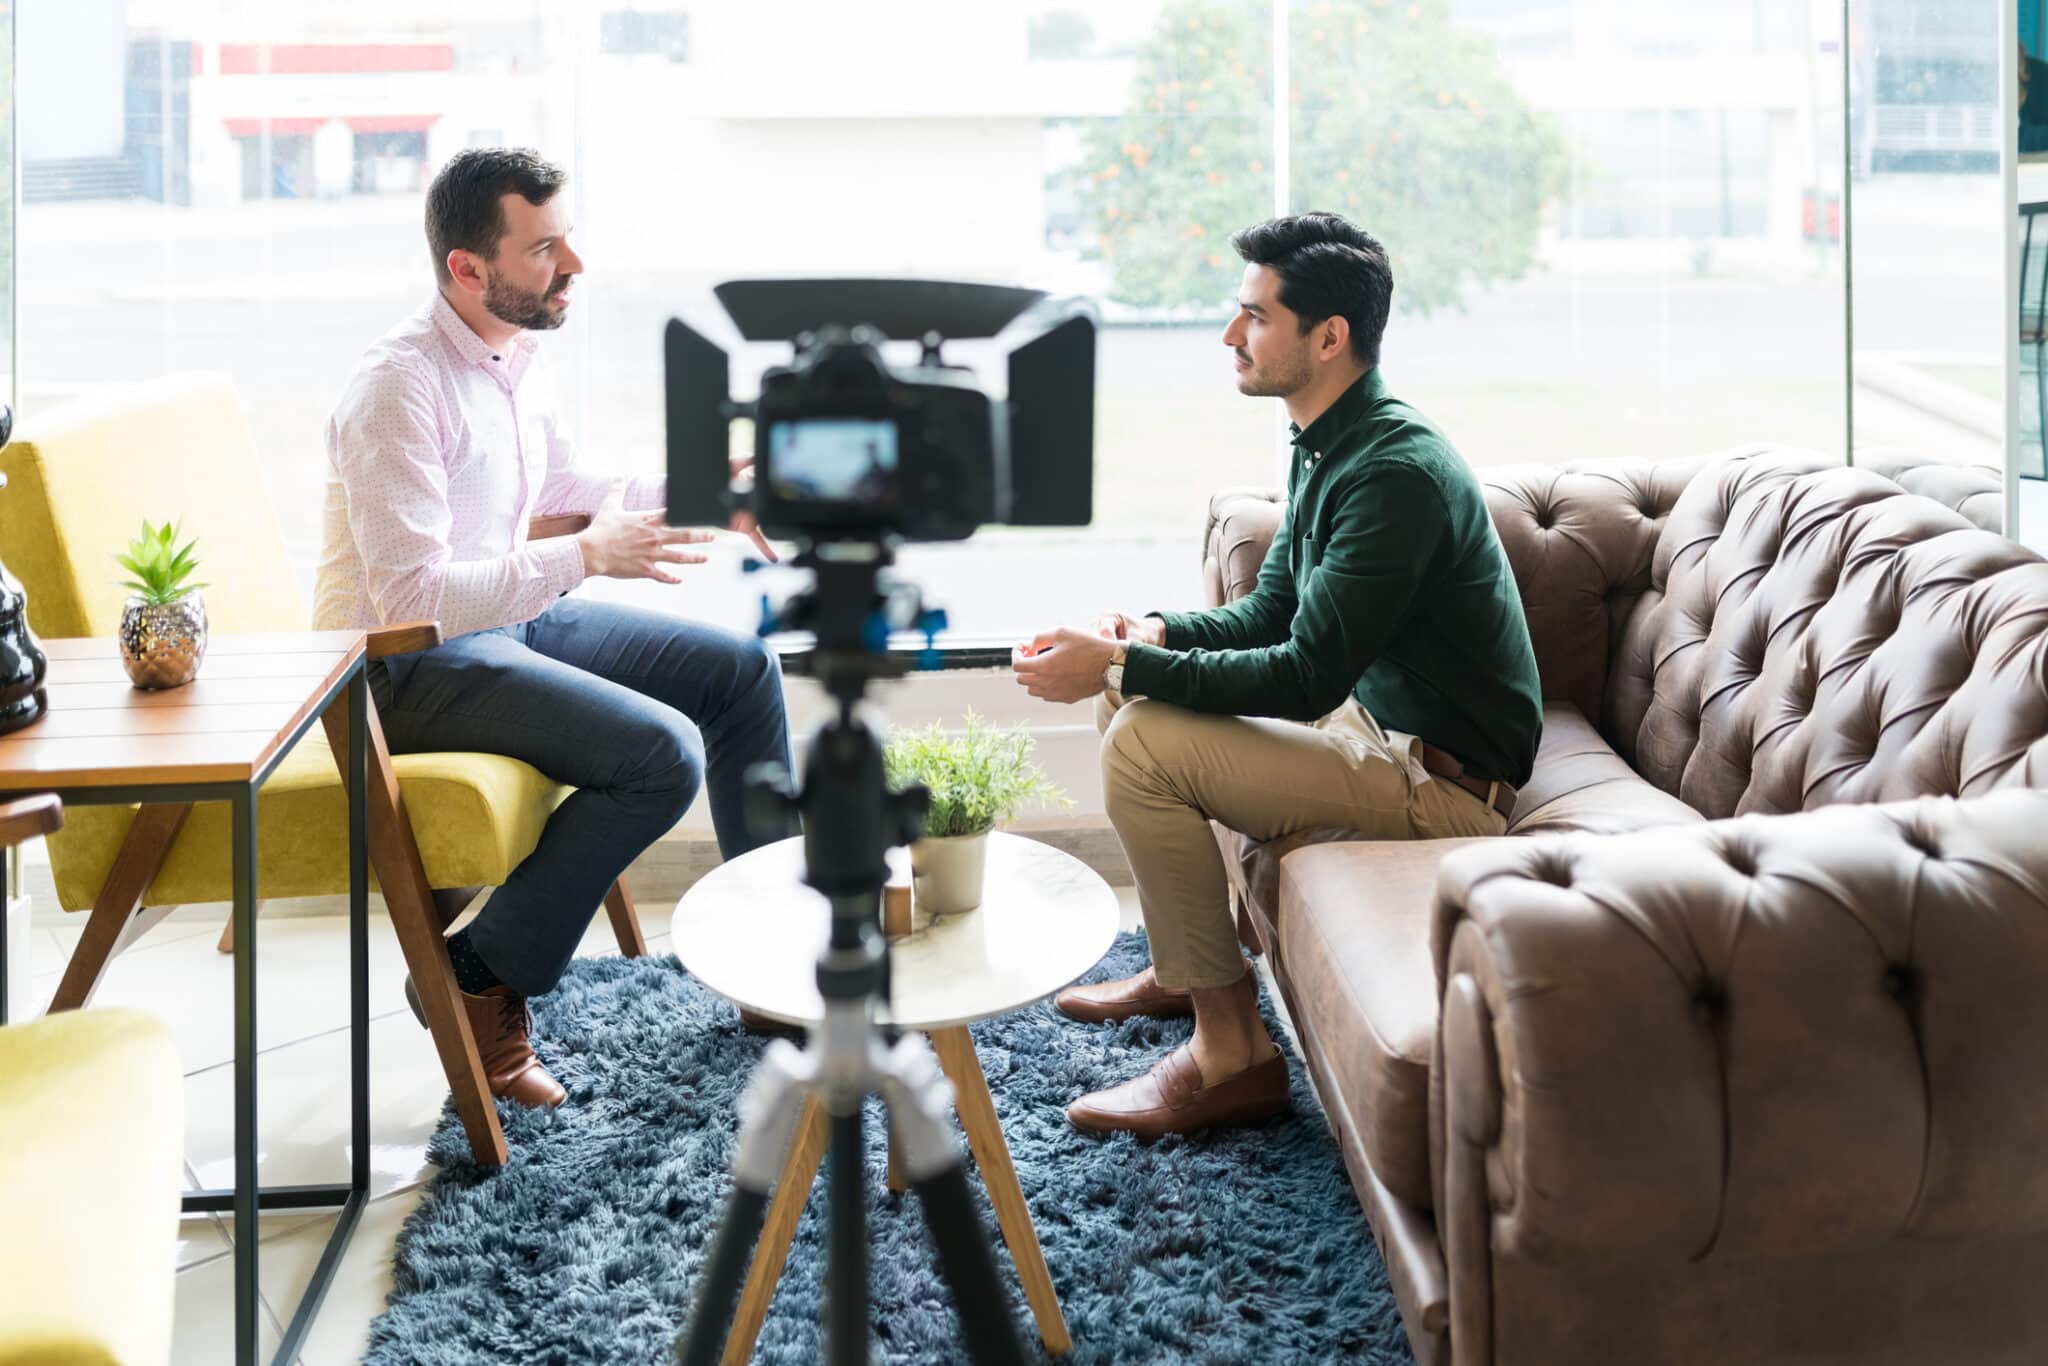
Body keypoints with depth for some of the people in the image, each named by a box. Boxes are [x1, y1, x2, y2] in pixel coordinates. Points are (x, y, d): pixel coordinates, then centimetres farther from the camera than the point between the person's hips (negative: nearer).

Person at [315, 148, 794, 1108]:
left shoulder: (514, 355, 4)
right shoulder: (400, 387, -24)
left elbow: (567, 488, 22)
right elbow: (412, 596, -30)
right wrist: (589, 556, -30)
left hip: (514, 615, 9)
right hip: (410, 665, -9)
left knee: (740, 668, 9)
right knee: (663, 753, -25)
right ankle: (478, 983, -10)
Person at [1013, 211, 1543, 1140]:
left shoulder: (1396, 473, -25)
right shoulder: (1329, 447, 7)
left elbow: (1305, 679, -28)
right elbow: (1273, 612, 15)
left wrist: (1123, 664, -26)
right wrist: (1154, 636, -3)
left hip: (1443, 778, -10)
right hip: (1371, 712, 10)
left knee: (1143, 745, -22)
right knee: (1127, 691, 13)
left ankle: (1231, 1055, -13)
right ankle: (1178, 968, 23)